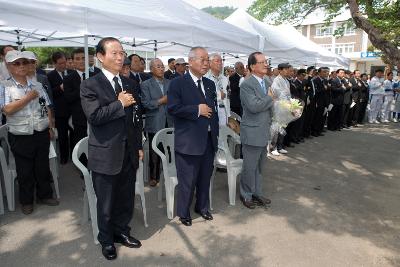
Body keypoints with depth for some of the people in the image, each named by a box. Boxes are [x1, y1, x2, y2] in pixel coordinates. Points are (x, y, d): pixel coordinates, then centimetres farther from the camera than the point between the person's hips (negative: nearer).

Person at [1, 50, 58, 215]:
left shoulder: (37, 85, 7)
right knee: (25, 170, 10)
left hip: (42, 133, 3)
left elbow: (47, 108, 10)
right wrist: (28, 97, -16)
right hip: (20, 137, -3)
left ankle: (44, 195, 33)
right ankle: (26, 201, 28)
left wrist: (51, 127, 6)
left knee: (43, 167, 15)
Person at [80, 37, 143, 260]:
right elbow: (94, 116, -21)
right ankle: (106, 240, 33)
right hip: (105, 154, -4)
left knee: (127, 198, 16)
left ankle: (122, 231, 39)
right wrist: (120, 104, -15)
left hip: (129, 152, 5)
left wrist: (139, 146, 12)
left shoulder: (131, 84, 9)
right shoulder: (90, 85, -7)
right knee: (106, 202, 11)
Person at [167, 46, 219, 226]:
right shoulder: (178, 83, -7)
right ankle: (183, 213, 25)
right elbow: (173, 108, -17)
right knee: (187, 180, 5)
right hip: (188, 141, -6)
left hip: (209, 140, 6)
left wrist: (215, 134, 12)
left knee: (205, 177, 17)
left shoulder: (210, 84, 14)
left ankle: (202, 207, 38)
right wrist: (197, 110, -17)